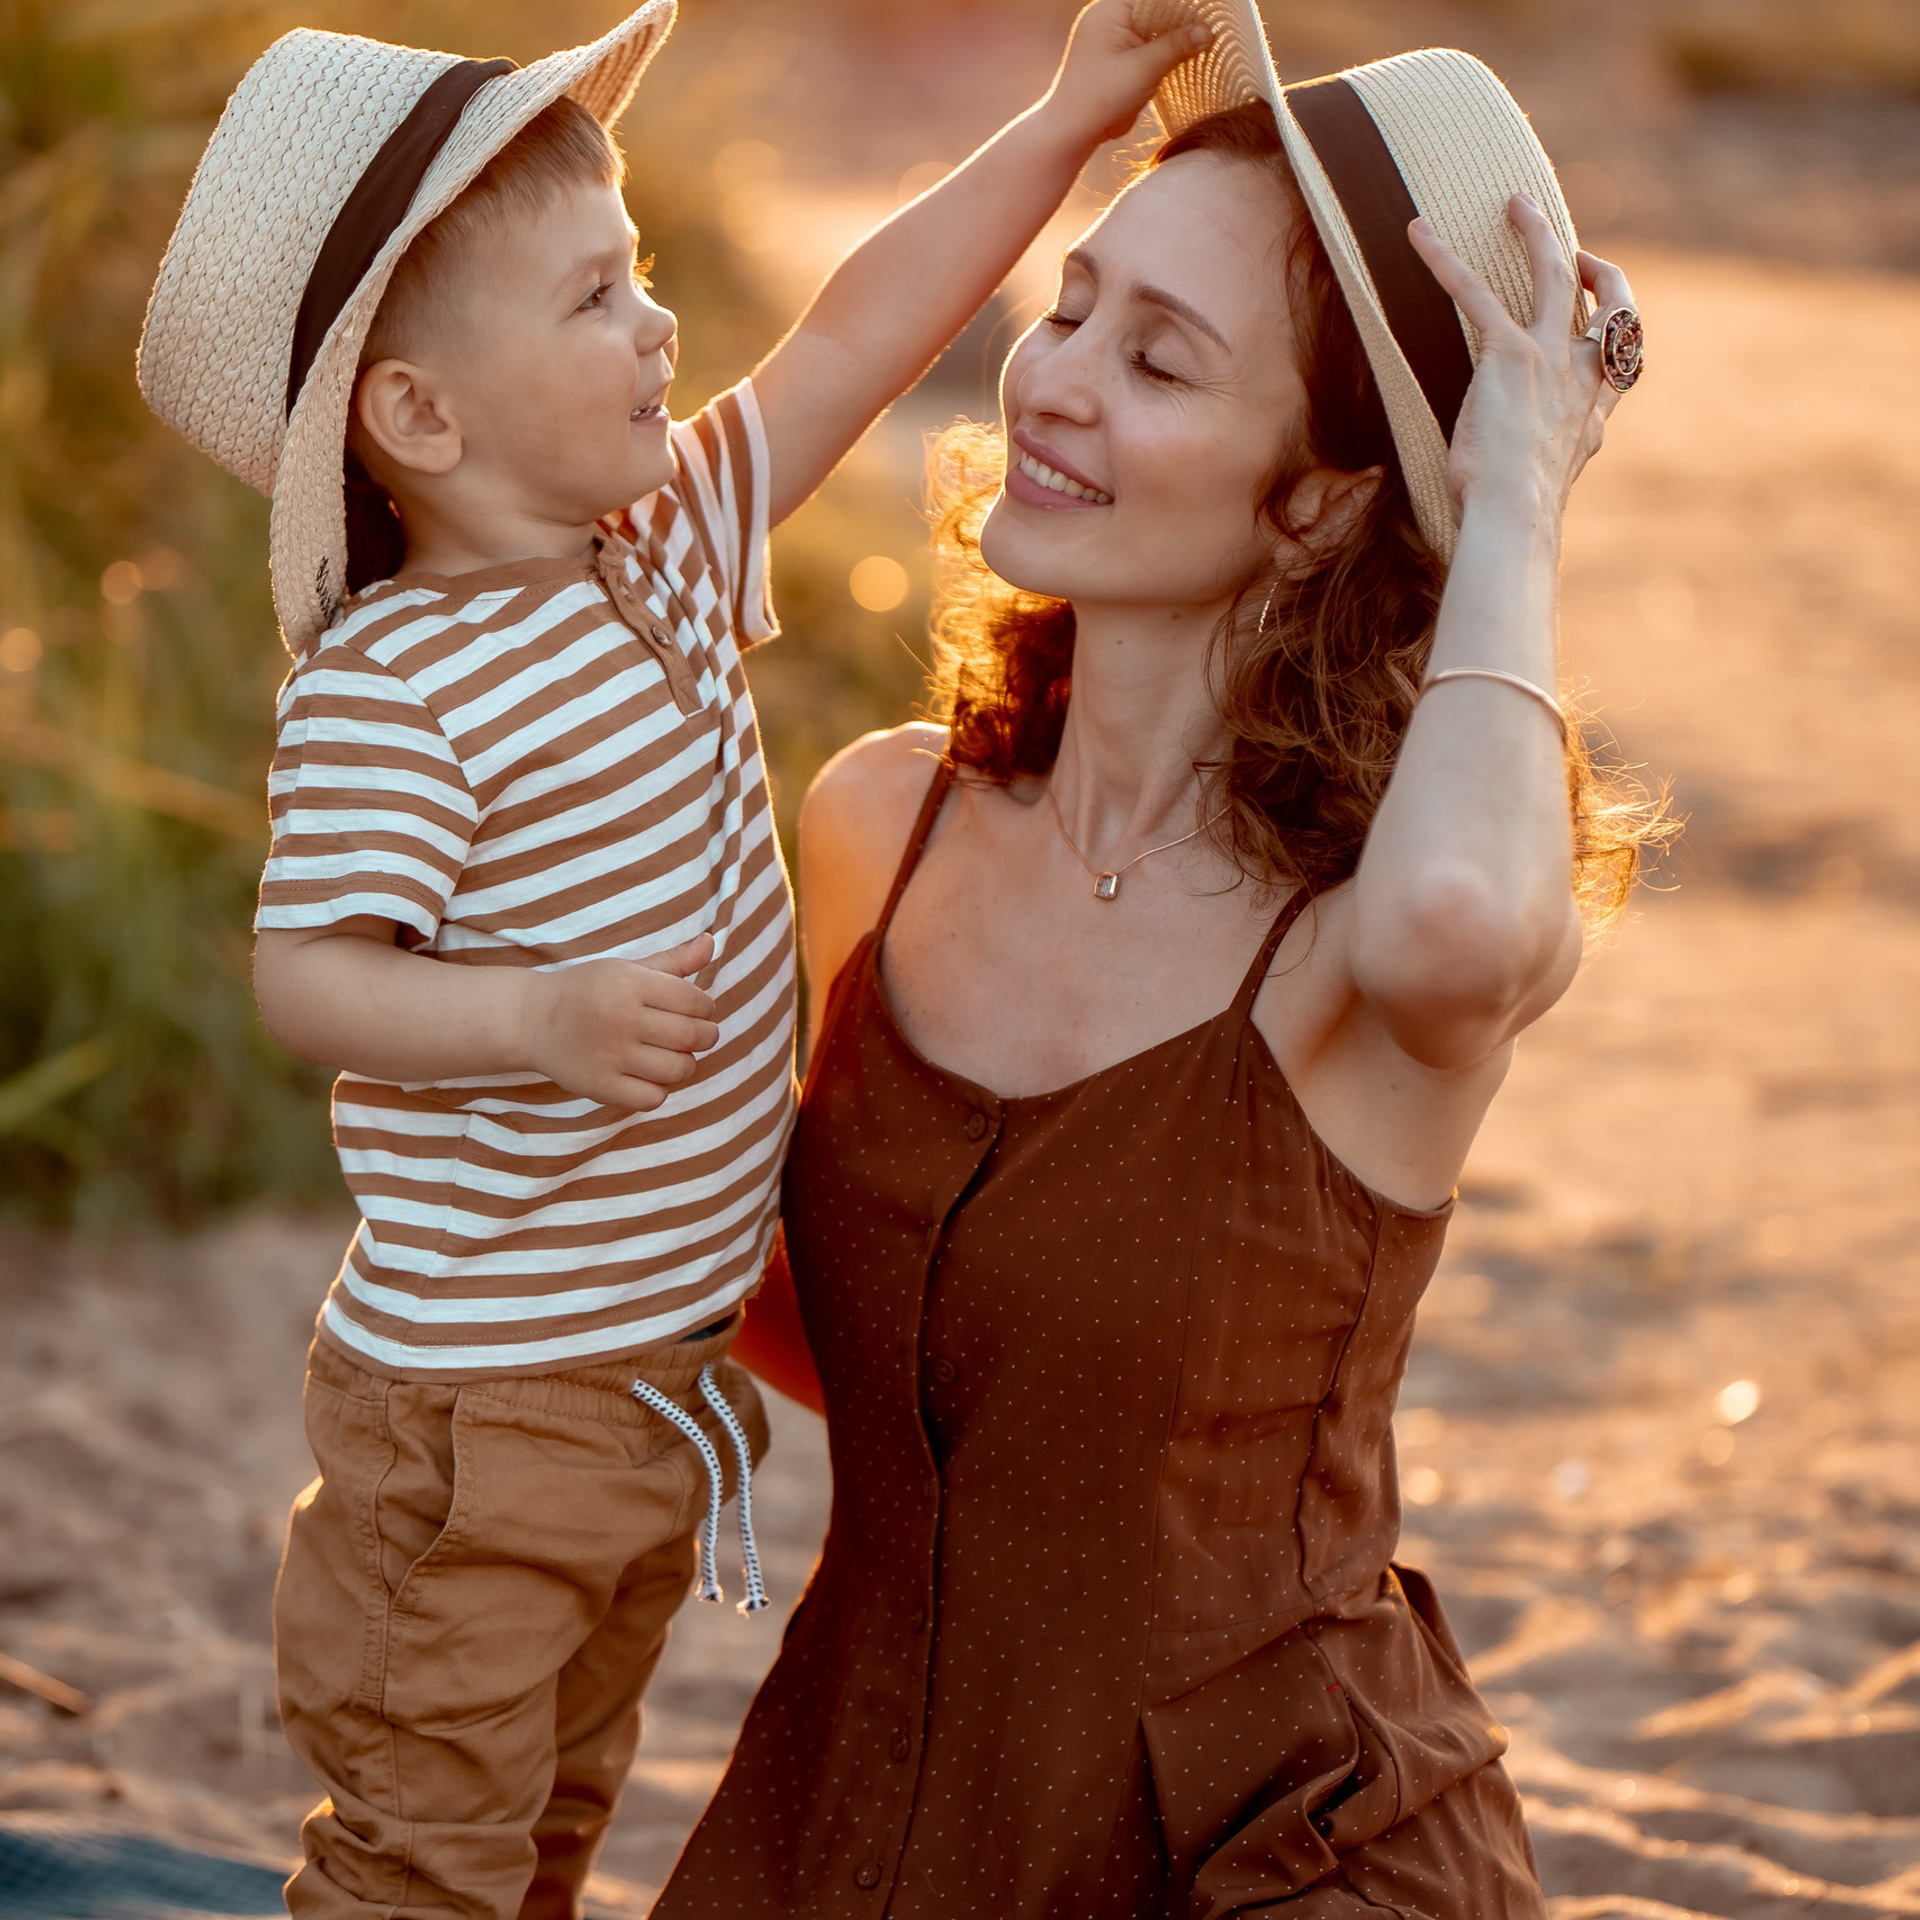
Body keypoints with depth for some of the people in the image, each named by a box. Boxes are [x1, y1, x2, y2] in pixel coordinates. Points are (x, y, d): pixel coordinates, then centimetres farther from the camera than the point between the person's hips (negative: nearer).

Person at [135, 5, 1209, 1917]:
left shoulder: (666, 552, 4)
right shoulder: (384, 690, -21)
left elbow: (855, 336, 8)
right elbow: (308, 974, -25)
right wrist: (543, 1013, -40)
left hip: (662, 1375, 8)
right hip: (476, 1396, -8)